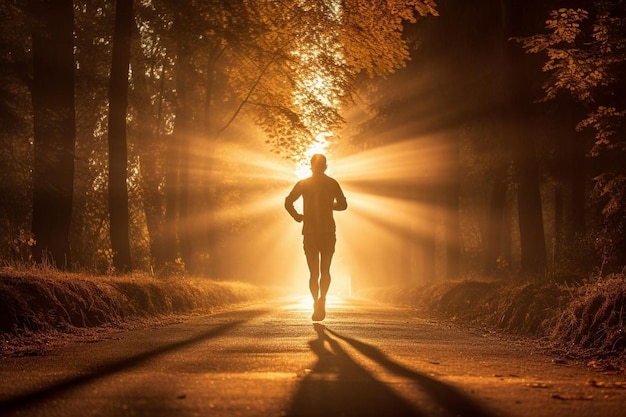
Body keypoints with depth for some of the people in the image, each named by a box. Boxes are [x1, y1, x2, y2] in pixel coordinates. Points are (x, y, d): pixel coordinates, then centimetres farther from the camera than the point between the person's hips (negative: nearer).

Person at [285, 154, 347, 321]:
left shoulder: (303, 184, 2)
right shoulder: (332, 183, 2)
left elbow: (288, 203, -7)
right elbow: (343, 205, 3)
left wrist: (297, 217, 7)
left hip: (309, 232, 0)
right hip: (328, 232, 0)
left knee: (314, 272, 9)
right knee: (325, 270, 7)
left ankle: (317, 303, -5)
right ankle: (322, 300, -18)